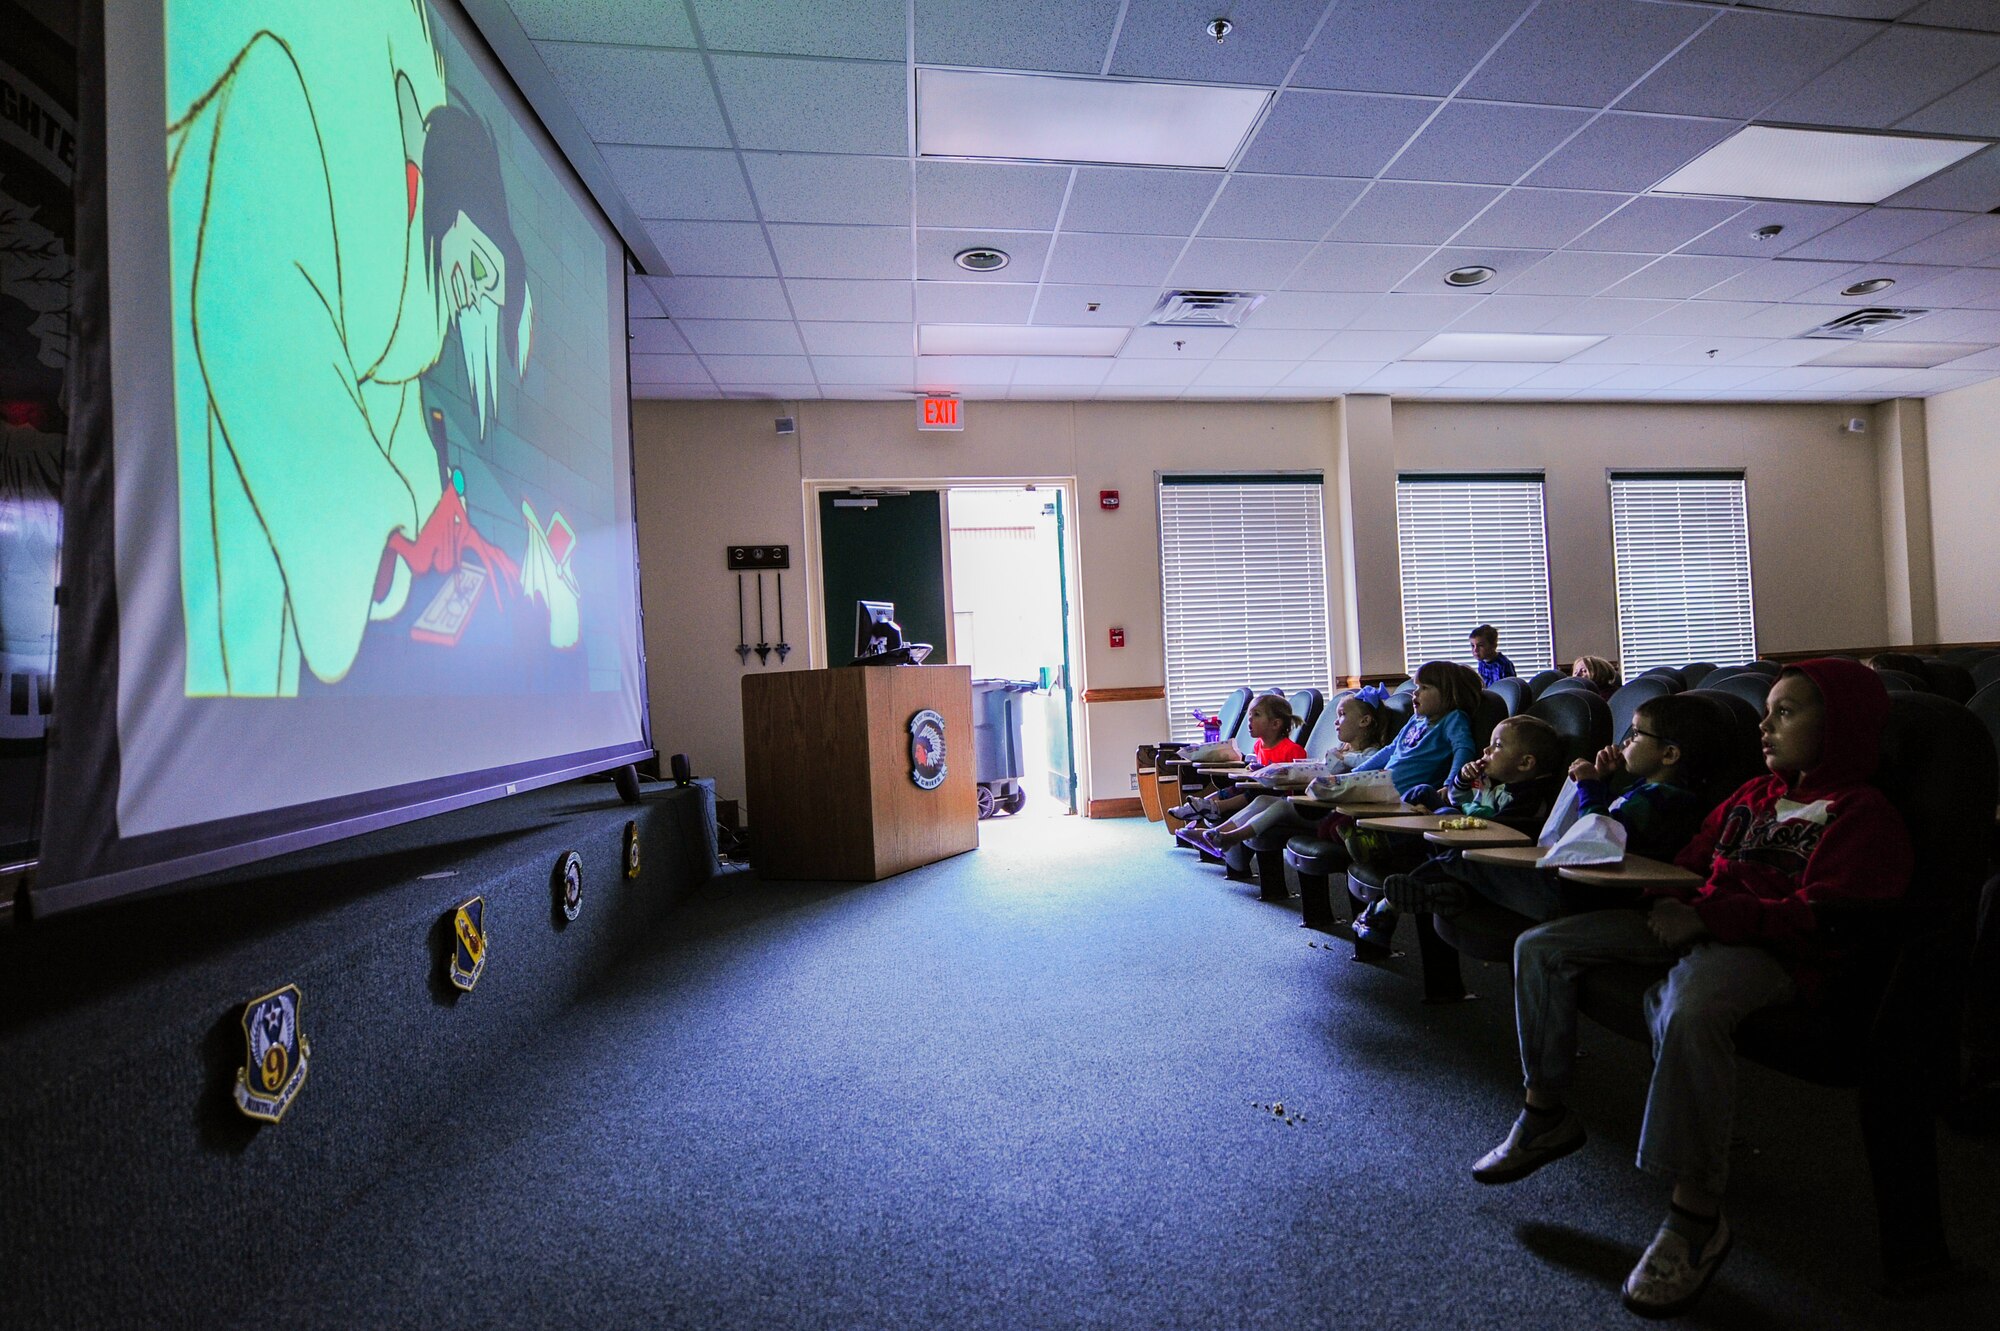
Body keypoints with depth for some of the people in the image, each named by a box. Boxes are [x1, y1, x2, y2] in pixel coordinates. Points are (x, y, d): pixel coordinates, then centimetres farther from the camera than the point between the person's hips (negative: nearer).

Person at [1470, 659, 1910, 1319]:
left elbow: (1819, 919, -14)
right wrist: (1671, 901, 3)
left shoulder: (1863, 815, -1)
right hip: (1690, 920, 8)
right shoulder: (1751, 796, 23)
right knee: (1541, 945, -5)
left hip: (1765, 949, -8)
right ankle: (1545, 1113, 4)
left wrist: (1705, 916, -21)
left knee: (1690, 1011, -41)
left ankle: (1697, 1212, -26)